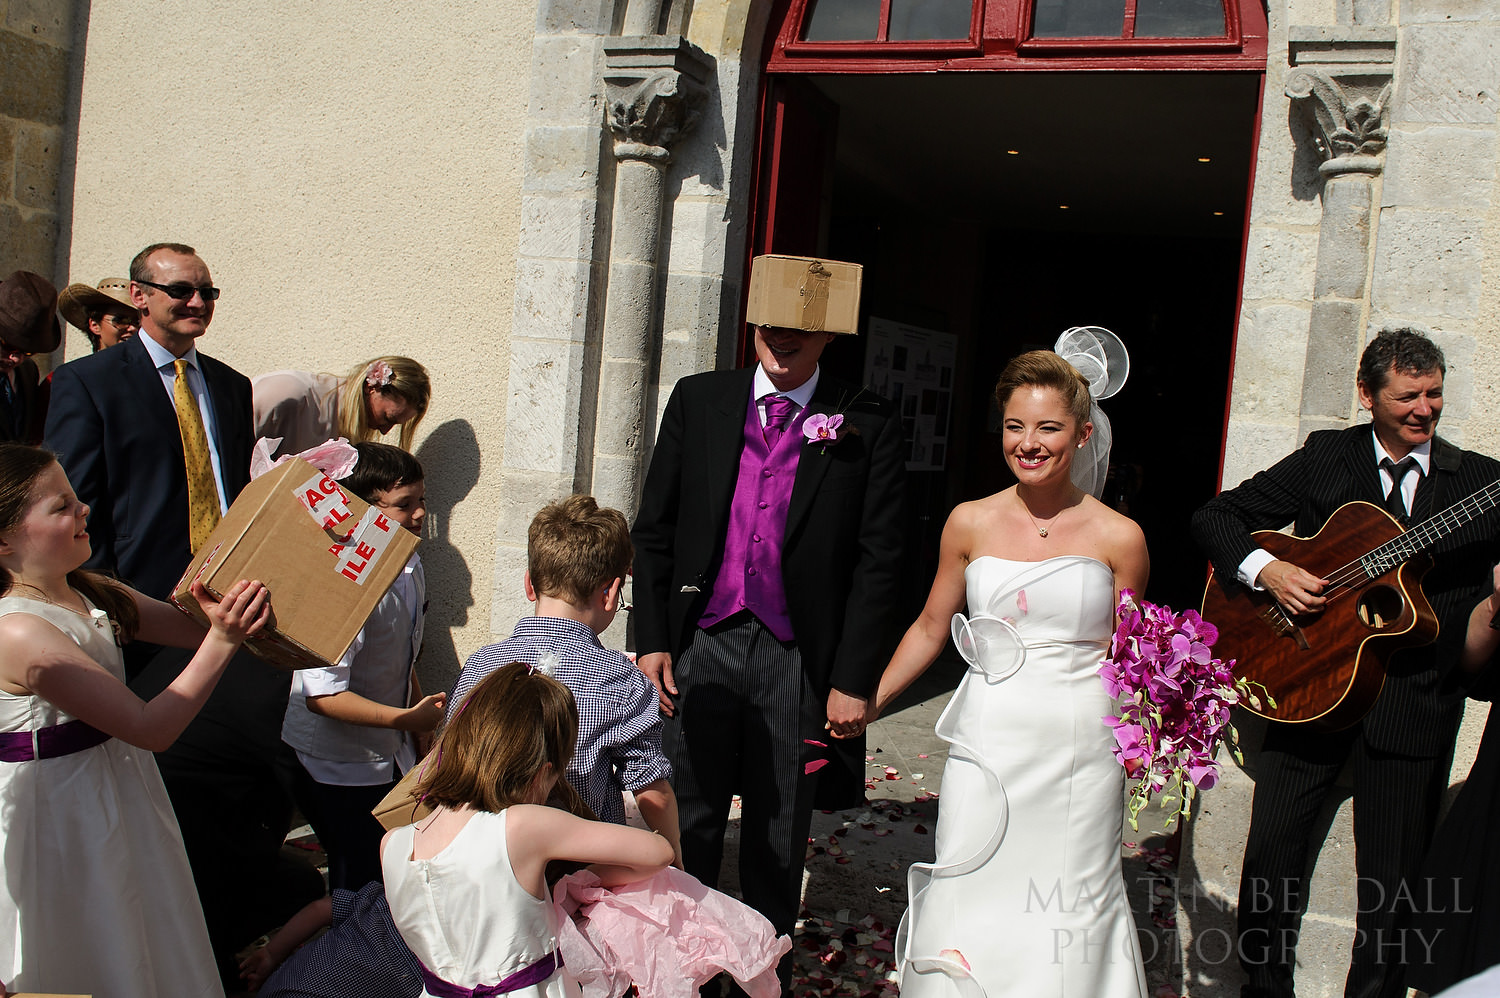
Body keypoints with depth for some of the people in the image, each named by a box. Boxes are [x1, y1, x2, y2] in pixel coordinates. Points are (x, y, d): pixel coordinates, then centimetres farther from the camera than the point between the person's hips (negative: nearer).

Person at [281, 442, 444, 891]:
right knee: (356, 890, 4)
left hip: (391, 756, 8)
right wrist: (408, 719, -25)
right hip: (339, 769, -8)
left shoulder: (410, 567, 1)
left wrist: (424, 725, 17)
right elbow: (323, 694, -29)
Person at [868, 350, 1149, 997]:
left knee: (1069, 906, 5)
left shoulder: (1118, 537, -1)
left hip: (1079, 749, -1)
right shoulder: (971, 524, 3)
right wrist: (869, 702, 10)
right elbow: (931, 628, 12)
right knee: (972, 902, 3)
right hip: (988, 745, 1)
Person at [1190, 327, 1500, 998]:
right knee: (1270, 856, 3)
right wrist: (1266, 569, -14)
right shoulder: (1324, 459, 4)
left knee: (1390, 887, 6)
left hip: (1415, 707, 0)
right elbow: (1215, 517, 2)